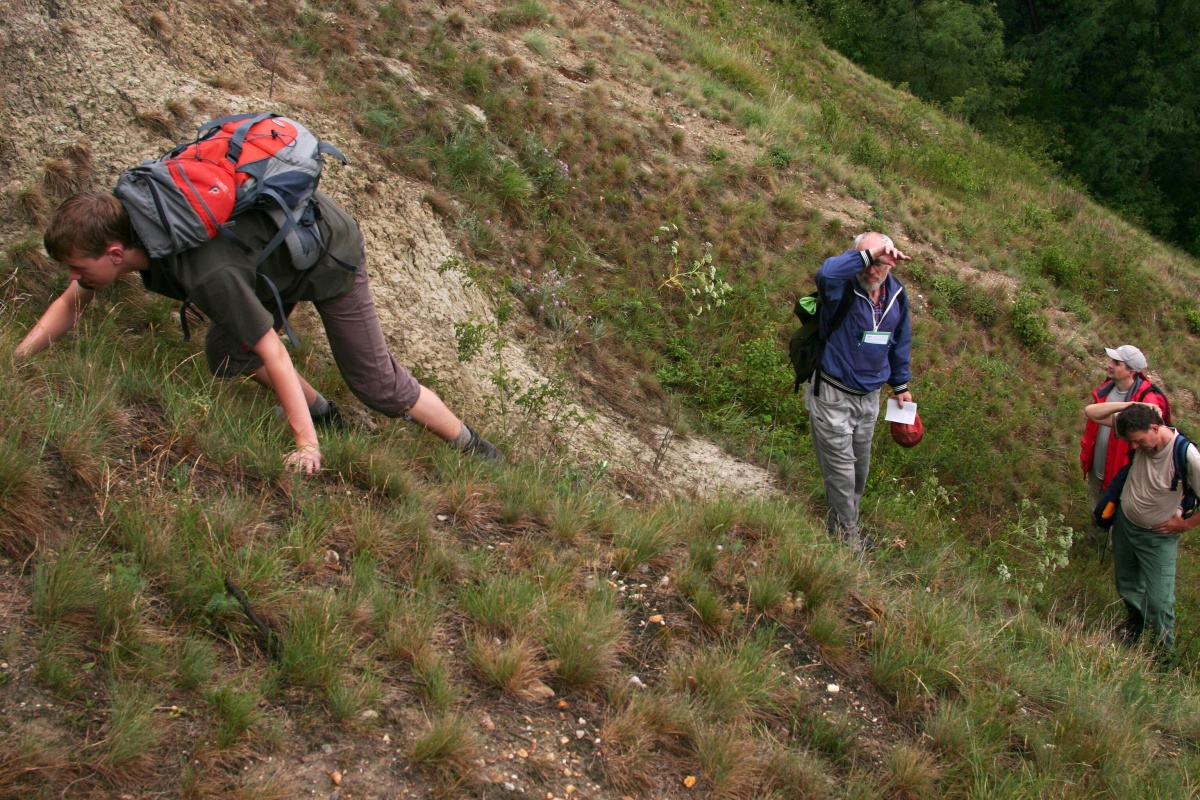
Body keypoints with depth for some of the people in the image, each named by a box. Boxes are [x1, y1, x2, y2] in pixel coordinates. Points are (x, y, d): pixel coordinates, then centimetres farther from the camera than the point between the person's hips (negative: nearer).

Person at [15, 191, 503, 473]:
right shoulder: (125, 221, -15)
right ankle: (326, 416, 22)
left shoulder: (209, 274, -40)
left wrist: (306, 444, -28)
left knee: (375, 381, -2)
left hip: (329, 253, -8)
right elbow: (71, 304, 1)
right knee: (226, 353, 4)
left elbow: (274, 354, -34)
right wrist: (14, 359, -9)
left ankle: (476, 452, 15)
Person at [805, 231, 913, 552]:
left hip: (869, 396, 7)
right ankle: (846, 532, 16)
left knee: (860, 465, 18)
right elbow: (826, 273, -49)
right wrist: (868, 254, -48)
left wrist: (900, 384, 22)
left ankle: (844, 522, 35)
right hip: (832, 396, -7)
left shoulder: (896, 294, 0)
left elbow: (899, 341, 15)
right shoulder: (843, 288, -21)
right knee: (841, 466, 0)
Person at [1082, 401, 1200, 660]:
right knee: (1126, 585, 25)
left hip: (1158, 537, -5)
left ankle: (1165, 656, 19)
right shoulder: (1140, 432, -17)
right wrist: (1131, 406, -26)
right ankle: (1135, 622, 52)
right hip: (1124, 523, 5)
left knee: (1158, 602, -2)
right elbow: (1091, 413, -14)